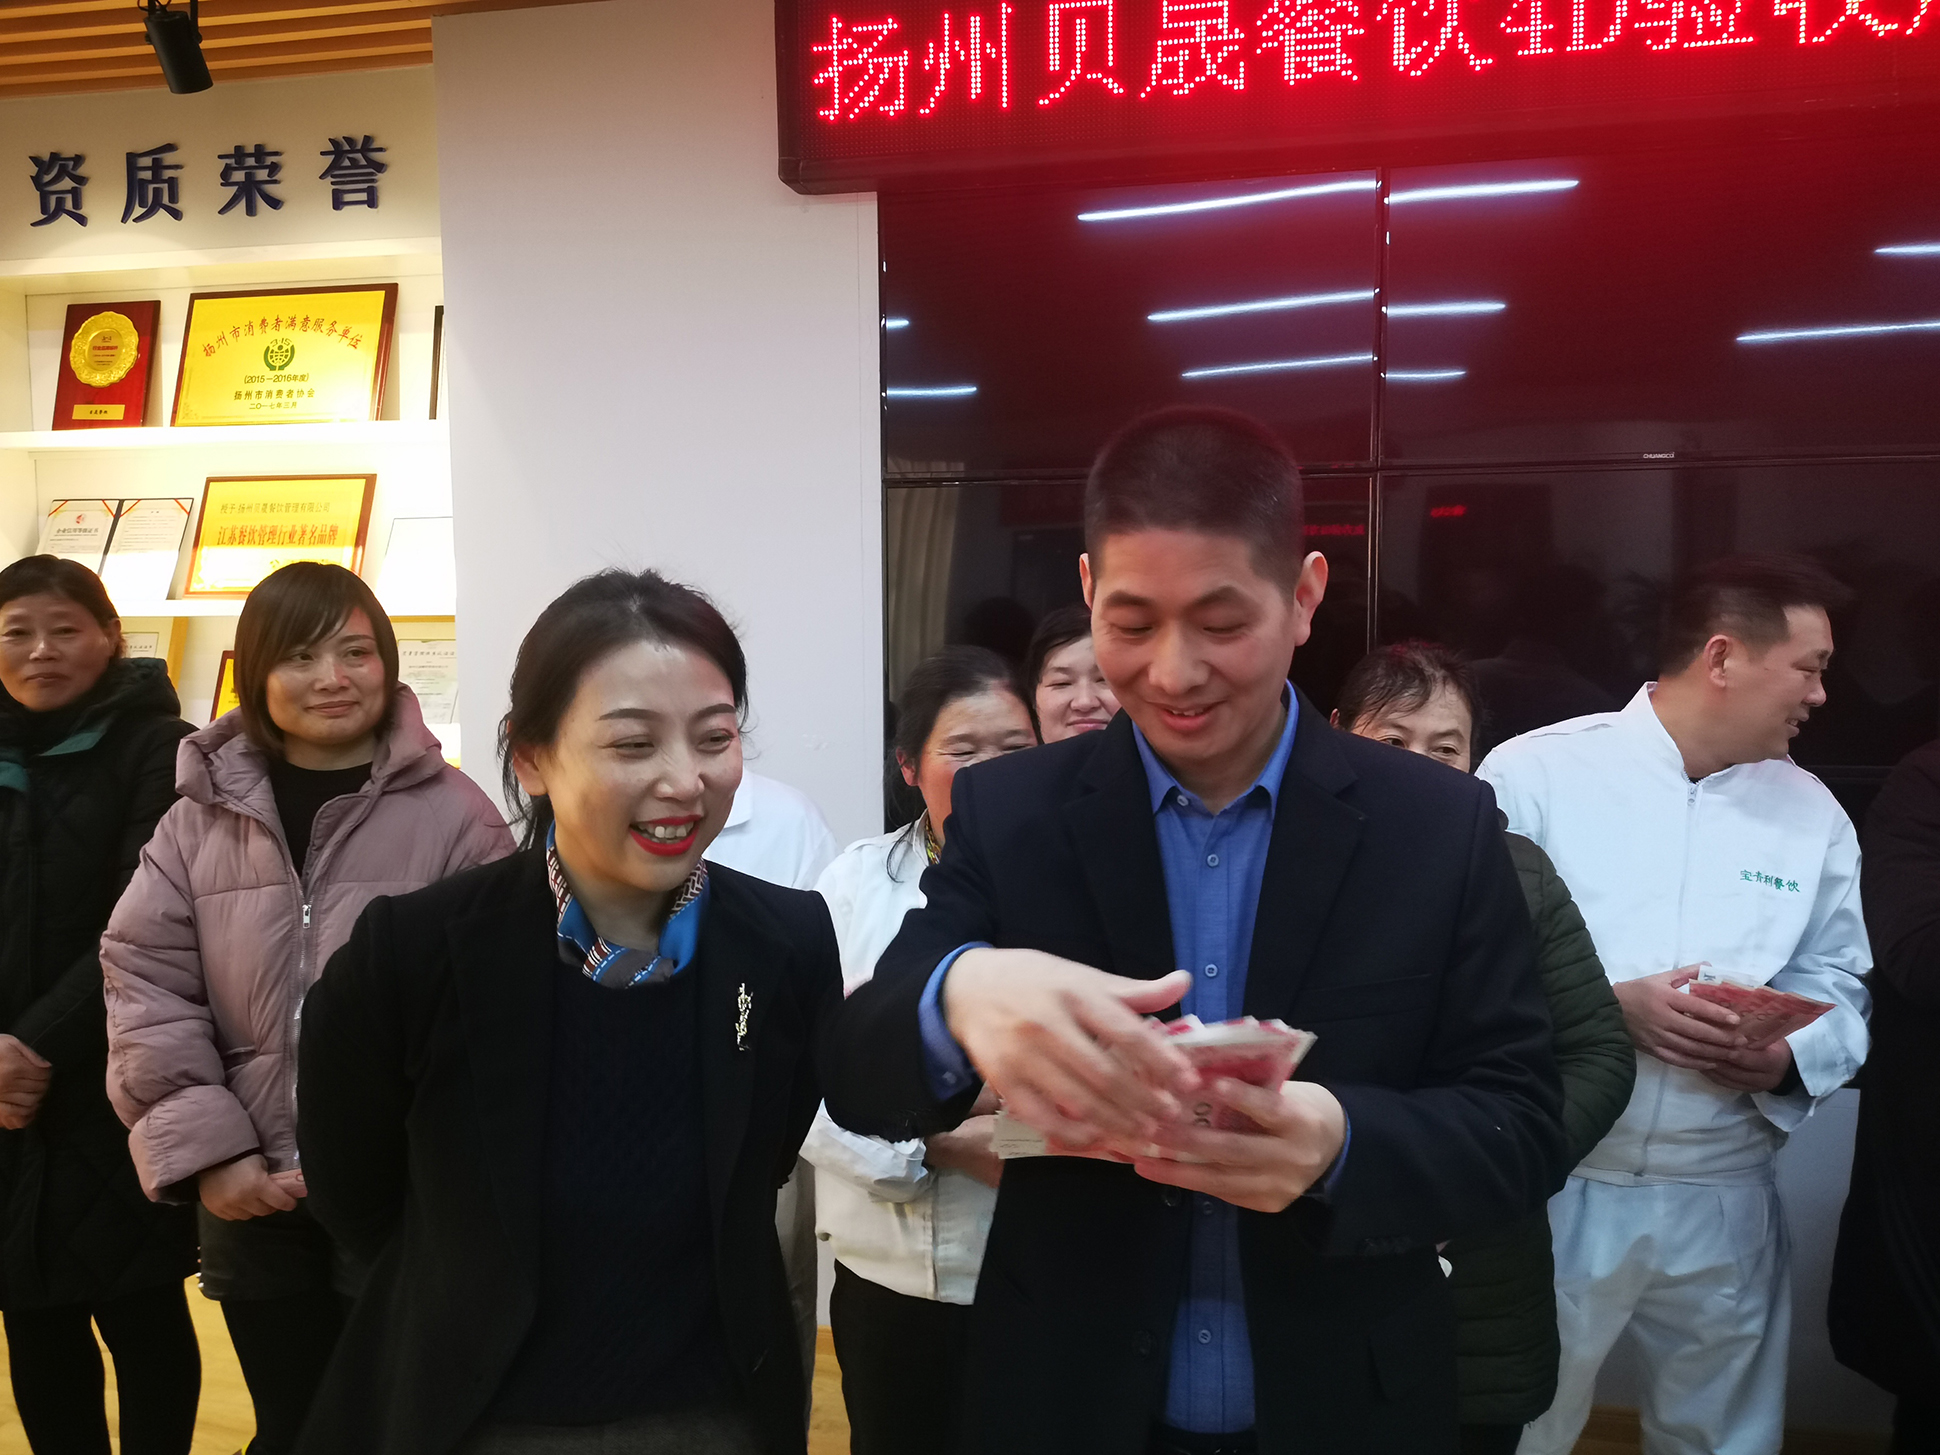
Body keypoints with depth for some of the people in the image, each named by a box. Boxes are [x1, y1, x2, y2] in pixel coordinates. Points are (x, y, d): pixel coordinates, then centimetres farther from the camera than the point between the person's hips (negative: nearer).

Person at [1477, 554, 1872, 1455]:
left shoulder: (1813, 813, 6)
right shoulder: (1534, 772, -9)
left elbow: (1839, 990, 9)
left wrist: (1785, 1056, -11)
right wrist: (1607, 1008, -20)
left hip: (1723, 1195, 4)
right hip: (1551, 1184, -4)